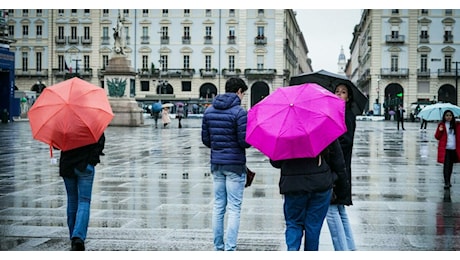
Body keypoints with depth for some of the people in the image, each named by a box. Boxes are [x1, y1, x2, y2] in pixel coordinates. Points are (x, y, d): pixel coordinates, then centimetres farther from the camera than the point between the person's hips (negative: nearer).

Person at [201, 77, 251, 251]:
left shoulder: (209, 111, 7)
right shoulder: (239, 112, -13)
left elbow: (205, 139, 9)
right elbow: (244, 141, -16)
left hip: (216, 164, 6)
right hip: (235, 165, -6)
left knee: (218, 207, 12)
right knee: (234, 209, -1)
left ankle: (218, 248, 18)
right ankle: (230, 250, -1)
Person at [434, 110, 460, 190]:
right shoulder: (441, 125, 1)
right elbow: (437, 137, 2)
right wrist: (440, 131, -15)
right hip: (445, 149, -3)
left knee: (450, 166, 13)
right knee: (446, 165, -10)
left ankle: (448, 182, 26)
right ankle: (446, 183, -11)